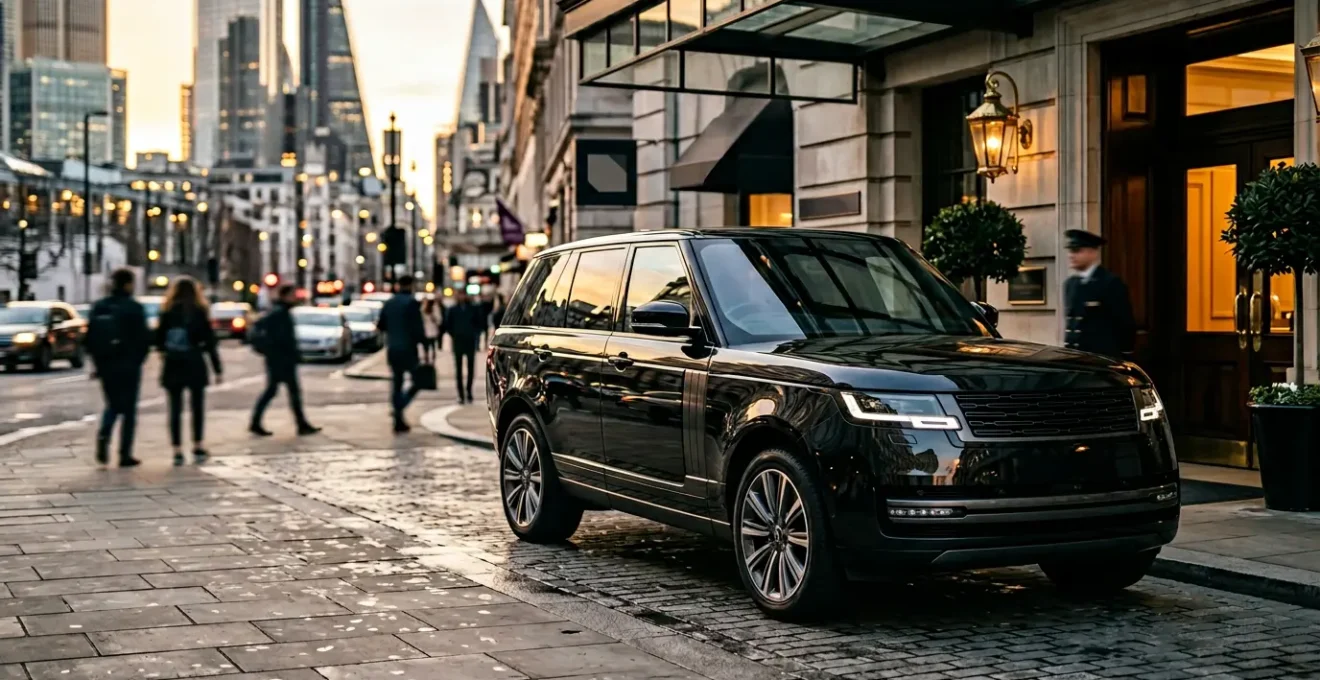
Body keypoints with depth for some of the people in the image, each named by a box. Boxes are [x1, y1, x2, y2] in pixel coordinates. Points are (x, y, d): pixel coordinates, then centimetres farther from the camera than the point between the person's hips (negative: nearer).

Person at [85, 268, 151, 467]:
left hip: (106, 366, 4)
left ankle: (103, 435, -8)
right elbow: (144, 338, -12)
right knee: (128, 409, 6)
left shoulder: (98, 307, 4)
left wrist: (98, 362, 12)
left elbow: (89, 338, 5)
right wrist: (138, 360, 3)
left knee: (113, 405, 20)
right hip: (129, 366, -4)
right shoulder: (134, 308, -11)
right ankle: (125, 454, 6)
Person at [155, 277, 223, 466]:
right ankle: (198, 447, 7)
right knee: (198, 407, 10)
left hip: (173, 366, 1)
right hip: (195, 365, -1)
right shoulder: (199, 312, -3)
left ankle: (177, 451, 1)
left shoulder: (167, 312, 1)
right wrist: (217, 369, -1)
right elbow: (210, 342, -4)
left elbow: (158, 339, 2)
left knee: (175, 409, 4)